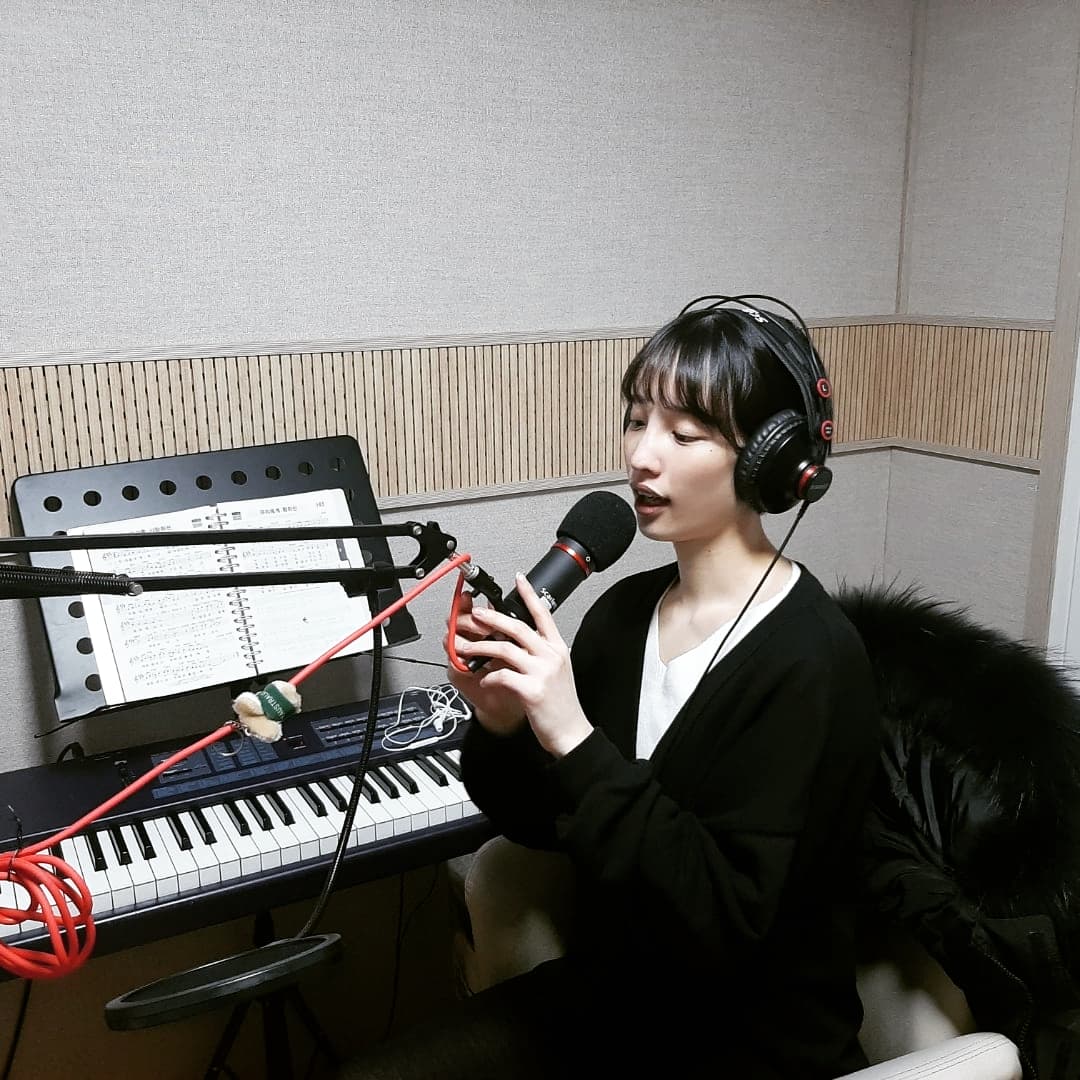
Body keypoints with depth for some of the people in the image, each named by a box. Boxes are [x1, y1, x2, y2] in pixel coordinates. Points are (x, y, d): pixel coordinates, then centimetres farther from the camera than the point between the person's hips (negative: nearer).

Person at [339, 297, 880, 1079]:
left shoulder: (808, 662, -22)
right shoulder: (626, 610, -3)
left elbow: (722, 922, -26)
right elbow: (542, 824, 4)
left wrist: (576, 742, -33)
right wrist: (502, 724, -16)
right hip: (601, 998, 6)